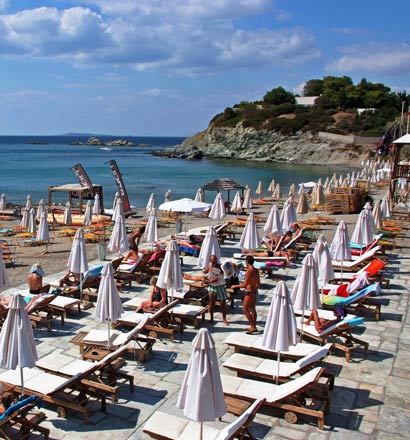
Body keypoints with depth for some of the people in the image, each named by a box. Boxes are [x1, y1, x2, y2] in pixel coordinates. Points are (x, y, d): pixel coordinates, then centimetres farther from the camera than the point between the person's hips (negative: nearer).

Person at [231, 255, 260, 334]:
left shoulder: (249, 271, -20)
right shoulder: (256, 271, 5)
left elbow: (244, 285, -21)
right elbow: (258, 283, 15)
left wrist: (235, 286, -8)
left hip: (249, 292, -9)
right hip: (255, 291, 9)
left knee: (245, 309, 0)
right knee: (253, 309, 16)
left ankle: (252, 326, -1)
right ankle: (254, 326, 24)